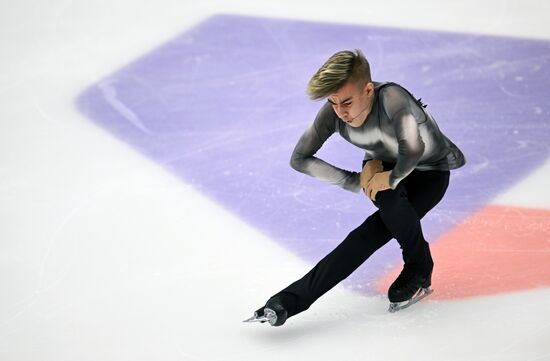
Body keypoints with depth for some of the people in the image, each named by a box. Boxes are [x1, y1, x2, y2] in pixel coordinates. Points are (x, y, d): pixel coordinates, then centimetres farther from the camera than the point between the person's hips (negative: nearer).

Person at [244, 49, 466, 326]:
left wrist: (392, 177, -38)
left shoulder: (391, 98, -41)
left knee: (374, 232, -29)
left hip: (430, 172, -4)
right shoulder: (333, 113, -23)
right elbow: (299, 159, -12)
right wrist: (356, 181, -18)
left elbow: (412, 150, -59)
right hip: (384, 167, 4)